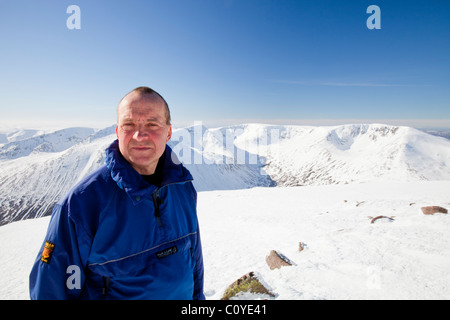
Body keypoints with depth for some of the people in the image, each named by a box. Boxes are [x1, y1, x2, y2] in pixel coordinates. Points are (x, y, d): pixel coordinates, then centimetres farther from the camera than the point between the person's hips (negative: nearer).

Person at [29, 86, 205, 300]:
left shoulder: (184, 189, -12)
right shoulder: (80, 203, -26)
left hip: (182, 295, 4)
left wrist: (197, 296, 7)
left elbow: (194, 256, 0)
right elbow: (50, 287, -16)